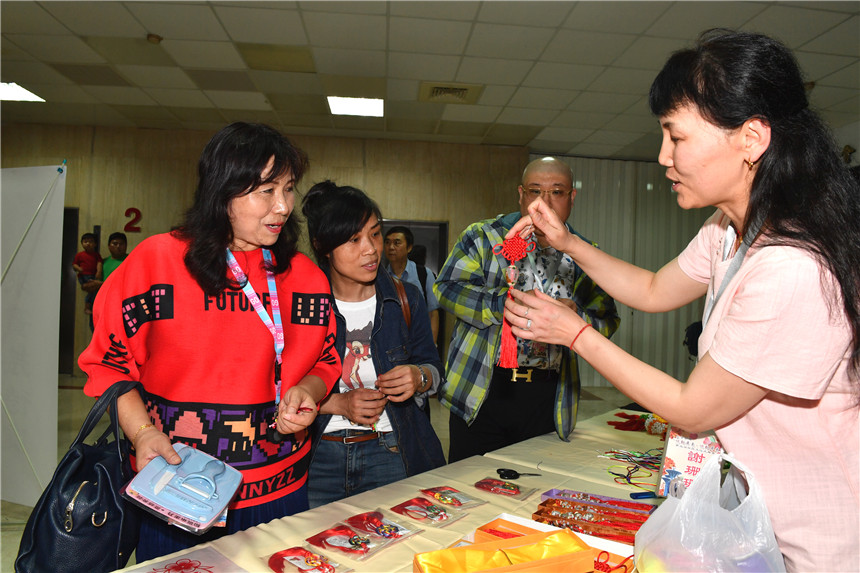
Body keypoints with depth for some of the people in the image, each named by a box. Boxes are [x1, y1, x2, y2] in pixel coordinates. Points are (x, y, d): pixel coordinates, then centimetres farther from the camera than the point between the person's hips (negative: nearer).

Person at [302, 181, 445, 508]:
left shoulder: (406, 299, 1)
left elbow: (433, 367, 9)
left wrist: (419, 377, -13)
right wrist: (338, 403, -16)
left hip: (391, 454, 2)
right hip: (319, 456, -1)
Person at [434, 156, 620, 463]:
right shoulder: (483, 236, 1)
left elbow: (607, 321, 9)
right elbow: (447, 287, -9)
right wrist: (504, 304, -21)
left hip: (548, 398, 3)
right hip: (479, 392, -2)